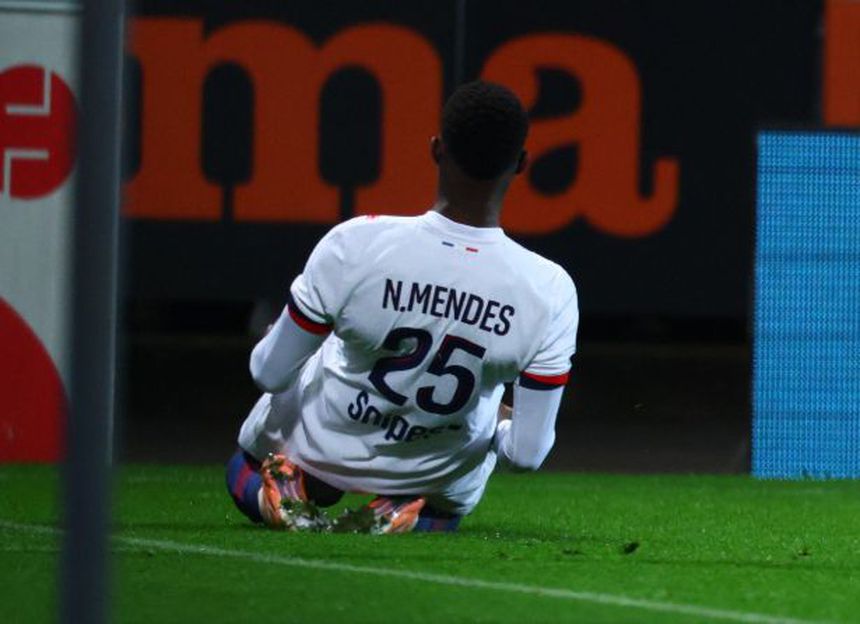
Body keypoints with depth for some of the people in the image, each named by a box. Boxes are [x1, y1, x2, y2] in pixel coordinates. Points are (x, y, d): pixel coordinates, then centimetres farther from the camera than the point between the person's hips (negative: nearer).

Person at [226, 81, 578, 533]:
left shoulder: (354, 246, -32)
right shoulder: (549, 291, -29)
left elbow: (270, 374, -18)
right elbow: (527, 454, -21)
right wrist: (503, 427, 4)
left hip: (319, 450, 0)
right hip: (441, 477, 0)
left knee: (246, 477, 37)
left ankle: (289, 492, 4)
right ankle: (412, 514, 6)